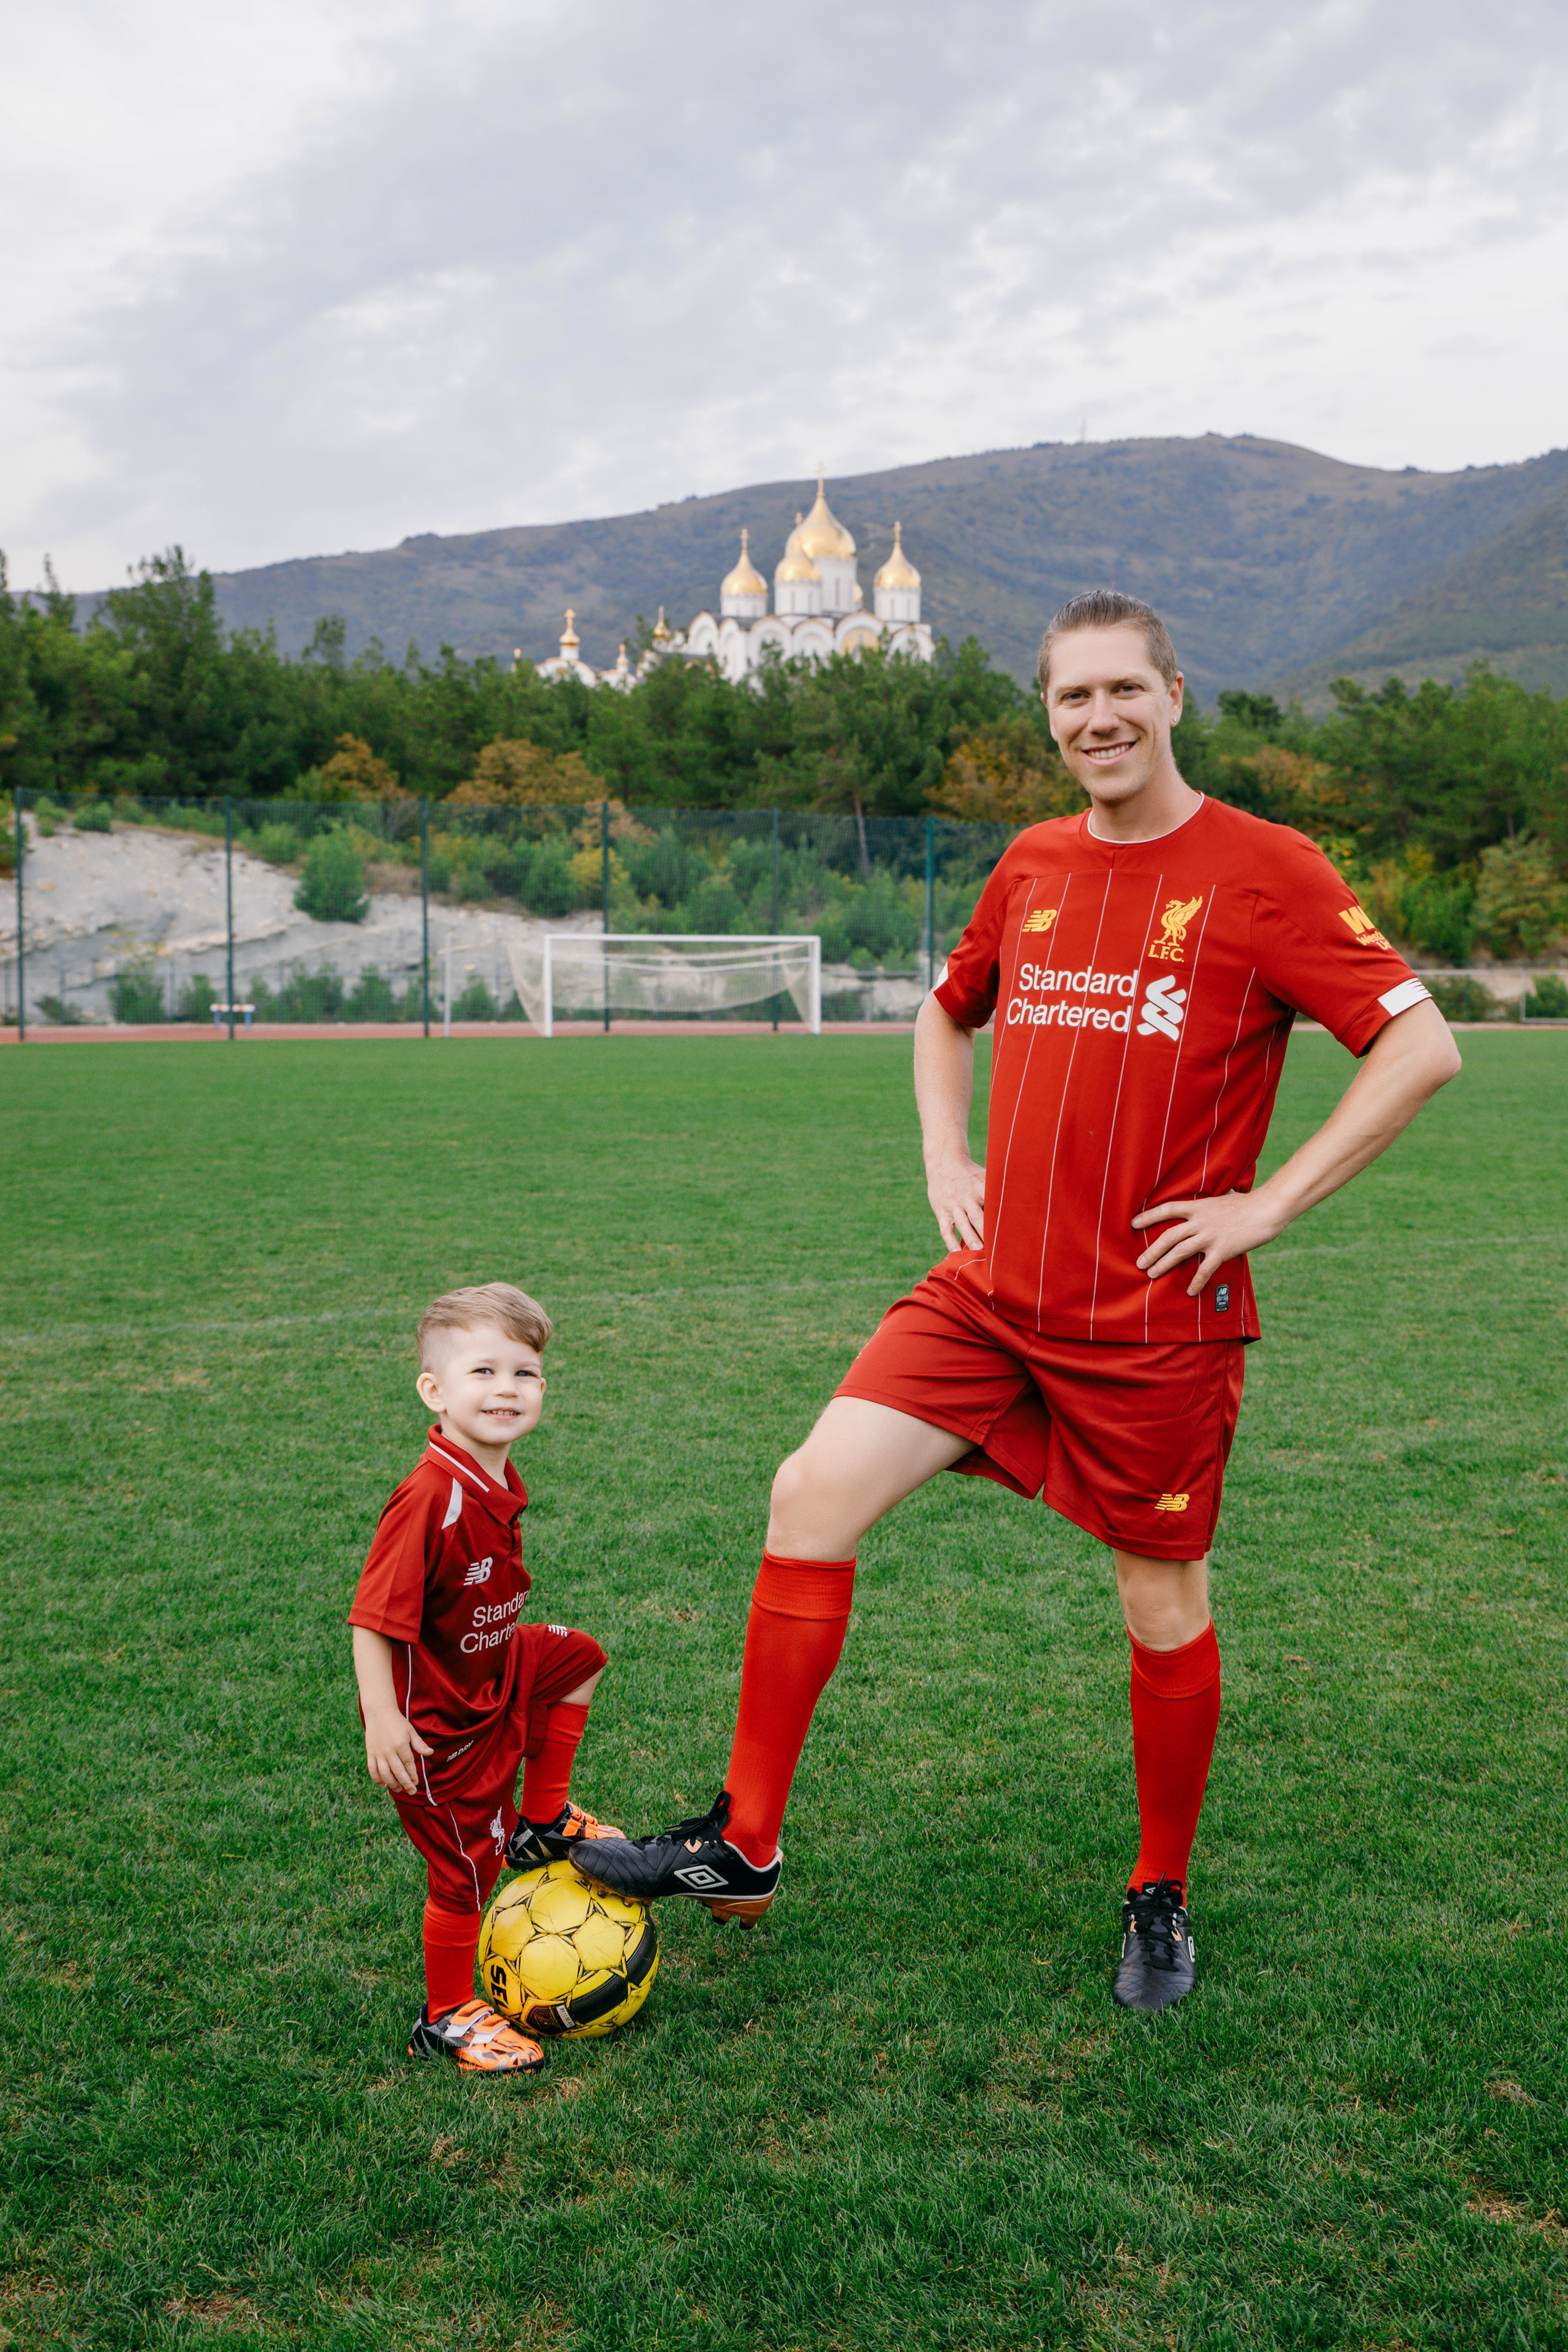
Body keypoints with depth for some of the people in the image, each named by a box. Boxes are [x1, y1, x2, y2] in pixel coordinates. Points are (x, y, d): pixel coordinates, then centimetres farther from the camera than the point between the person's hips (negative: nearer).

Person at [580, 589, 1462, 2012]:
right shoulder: (1031, 867, 10)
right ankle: (745, 1844, 4)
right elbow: (948, 1014, 27)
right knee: (814, 1490, -8)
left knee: (1164, 1606, 7)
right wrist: (947, 1162, 12)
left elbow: (1423, 1047, -10)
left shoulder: (1265, 870, -7)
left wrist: (1268, 1204, -13)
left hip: (1159, 1321, -4)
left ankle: (1162, 1898, 31)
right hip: (992, 1293, 5)